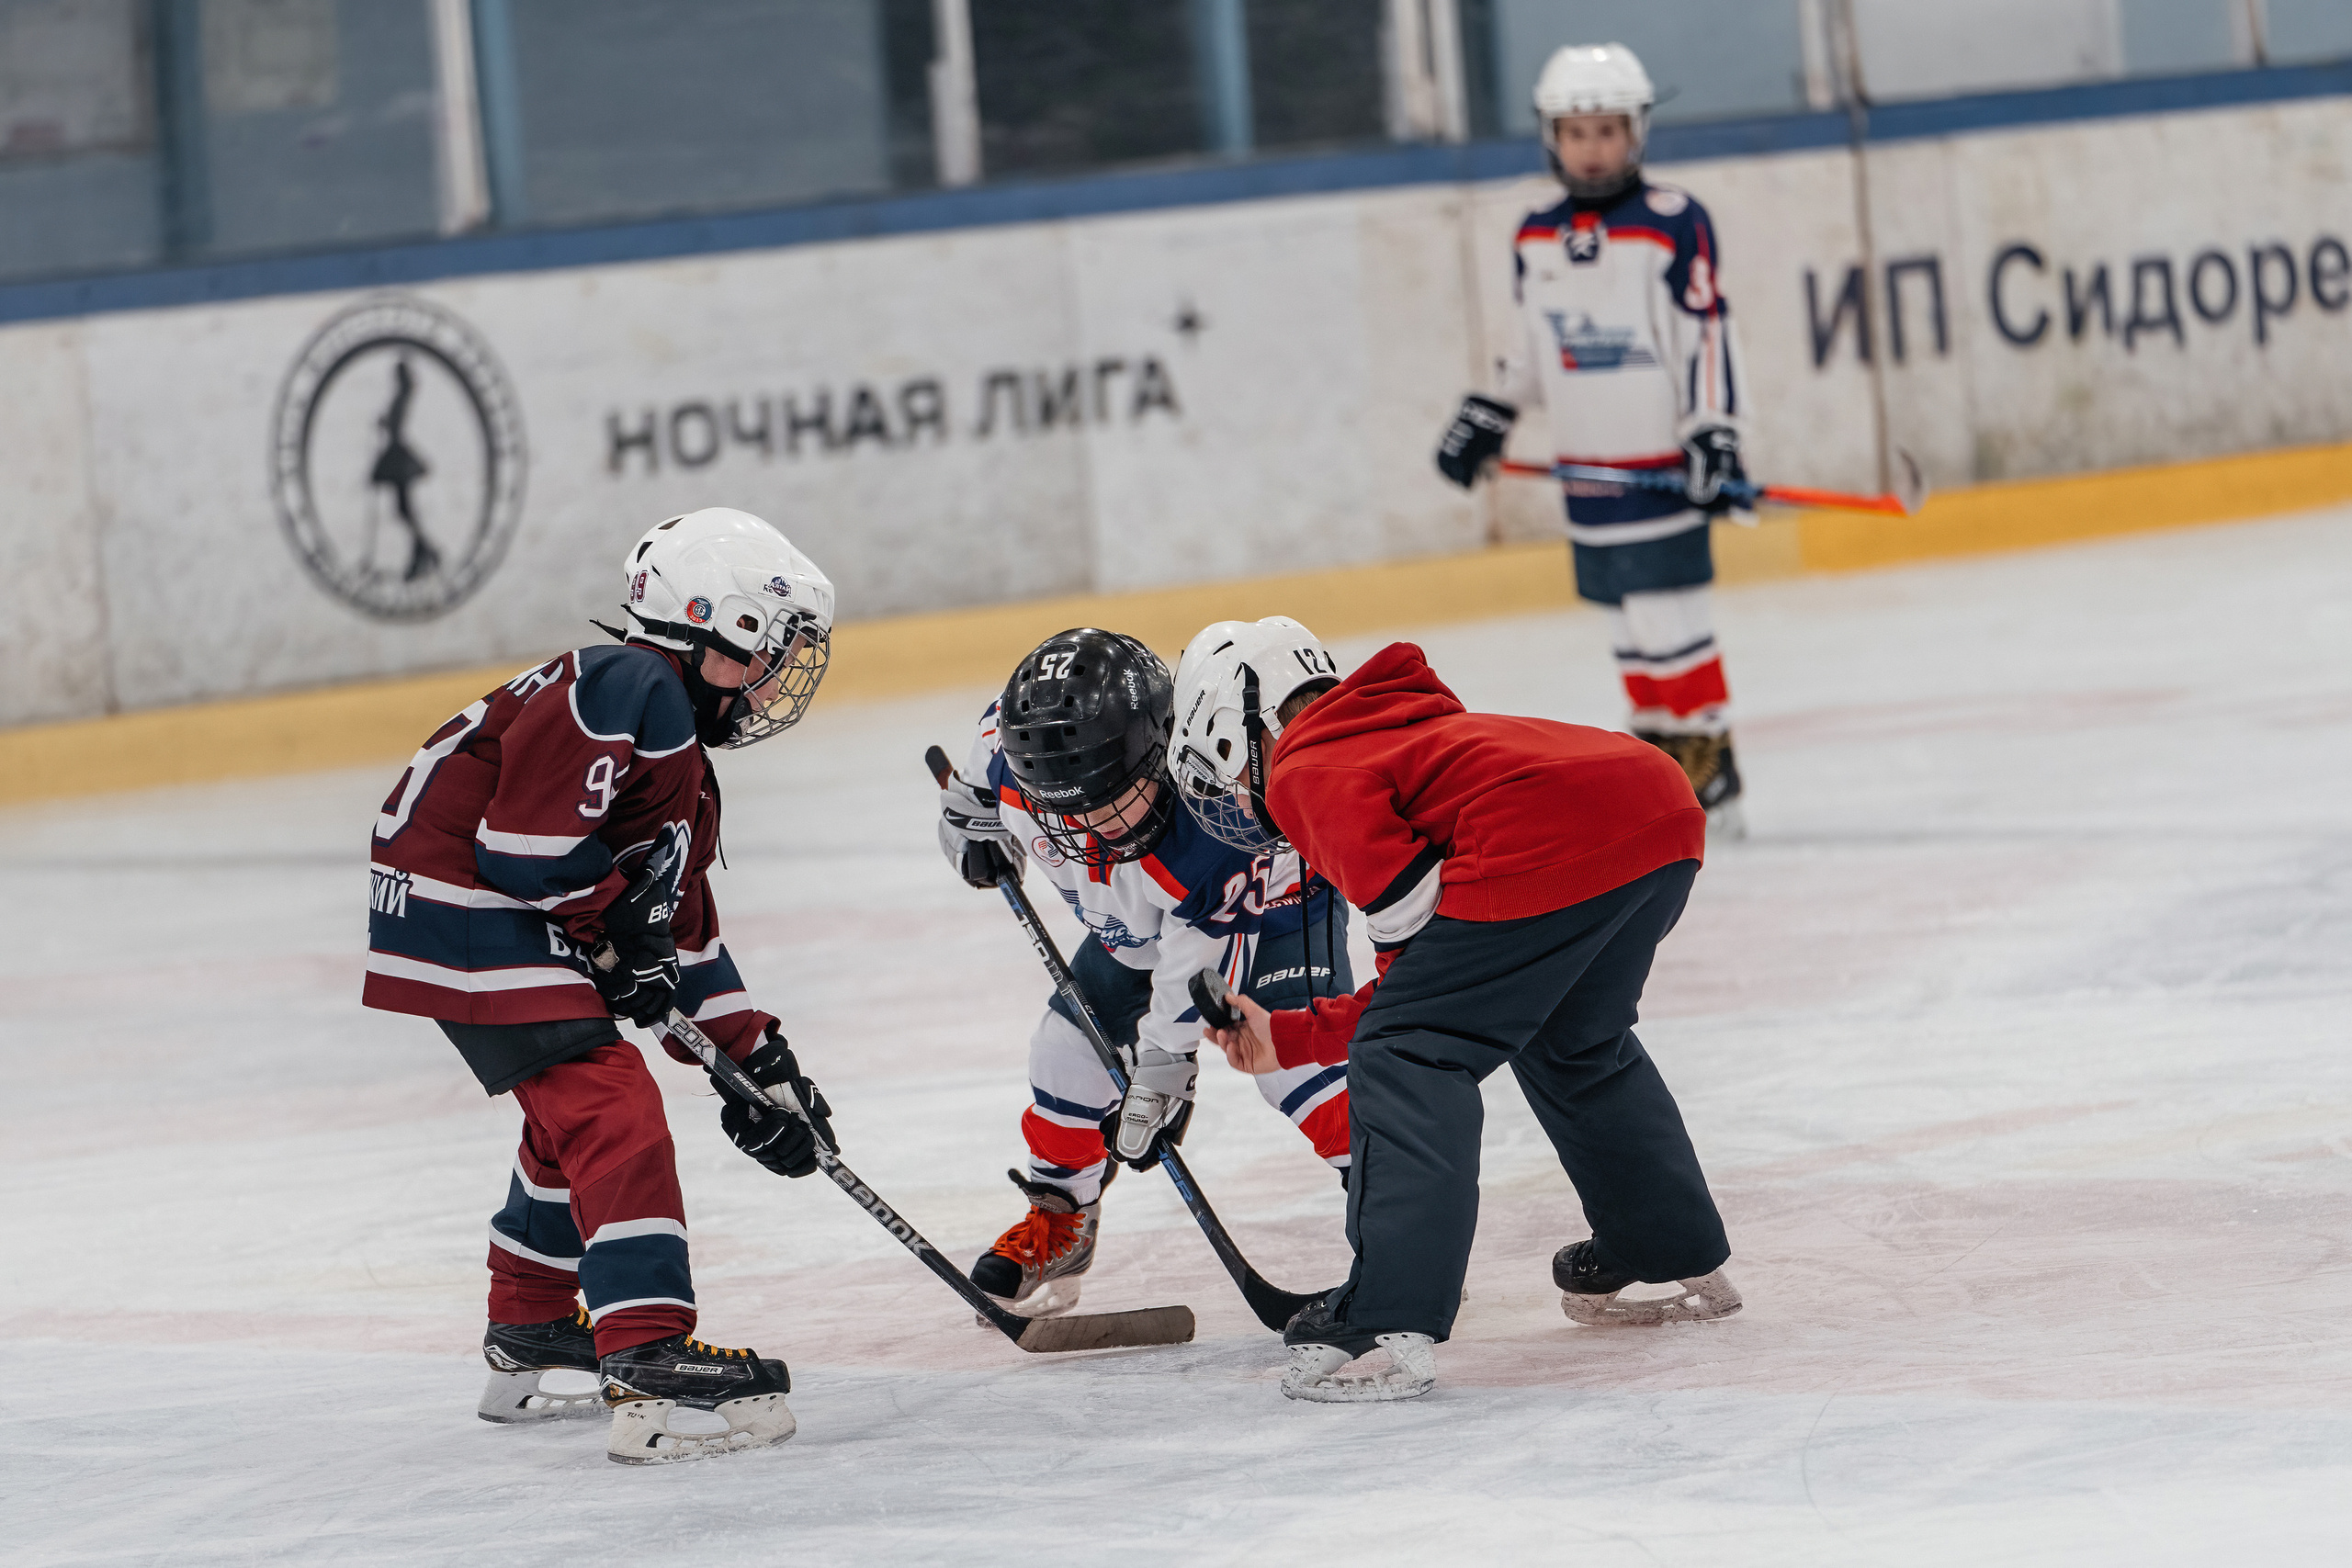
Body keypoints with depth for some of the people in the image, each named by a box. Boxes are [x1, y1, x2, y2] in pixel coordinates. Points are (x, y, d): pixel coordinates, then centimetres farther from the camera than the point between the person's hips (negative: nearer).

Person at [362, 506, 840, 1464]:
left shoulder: (681, 758, 20)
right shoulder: (629, 691, -14)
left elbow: (681, 930, 22)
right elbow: (526, 839, -23)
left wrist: (752, 1060, 18)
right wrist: (619, 917, -9)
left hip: (514, 921, 11)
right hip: (459, 910, -11)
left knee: (574, 1117, 25)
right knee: (613, 1112, -17)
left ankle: (528, 1336, 41)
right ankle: (647, 1364, -26)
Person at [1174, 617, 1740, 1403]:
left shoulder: (1306, 771, 11)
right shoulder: (1411, 730, 39)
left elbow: (1406, 908, -6)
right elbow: (1413, 983, 41)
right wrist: (1287, 1038, 46)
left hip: (1555, 849, -10)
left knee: (1410, 1063, 0)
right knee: (1575, 1043, 33)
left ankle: (1391, 1329, -8)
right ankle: (1686, 1264, 46)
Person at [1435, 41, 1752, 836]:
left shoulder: (1673, 225, -9)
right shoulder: (1535, 240, 9)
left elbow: (1707, 336, -11)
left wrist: (1715, 437, -16)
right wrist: (1485, 417, 18)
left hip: (1664, 462, -6)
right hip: (1586, 466, 6)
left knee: (1670, 616, -9)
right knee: (1628, 623, 10)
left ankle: (1711, 773, -2)